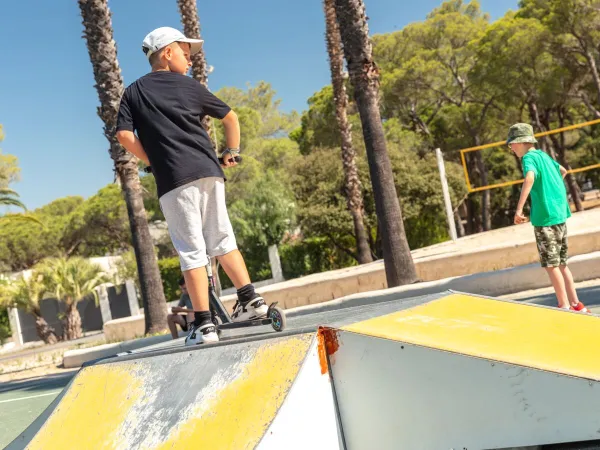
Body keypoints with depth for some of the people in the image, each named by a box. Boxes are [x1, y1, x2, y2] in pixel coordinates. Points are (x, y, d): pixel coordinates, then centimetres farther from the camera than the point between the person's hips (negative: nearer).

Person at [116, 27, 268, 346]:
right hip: (208, 171, 2)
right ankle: (250, 299, 12)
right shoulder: (189, 86, 14)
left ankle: (204, 324, -4)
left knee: (191, 250, -3)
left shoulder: (134, 92, 10)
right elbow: (230, 117, 18)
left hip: (173, 179, -2)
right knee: (222, 239, 15)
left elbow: (125, 135, -2)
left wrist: (153, 162, 9)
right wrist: (231, 152, 28)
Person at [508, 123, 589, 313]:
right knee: (561, 264, 15)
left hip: (545, 217, -9)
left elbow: (529, 178, -32)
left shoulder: (529, 157, -11)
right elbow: (563, 171, 33)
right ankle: (576, 304, 19)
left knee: (551, 265, -2)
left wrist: (519, 209, -35)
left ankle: (565, 307, 1)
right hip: (559, 213, 9)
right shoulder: (543, 155, 15)